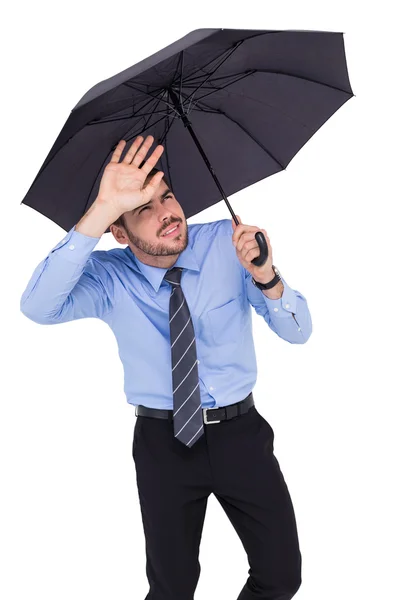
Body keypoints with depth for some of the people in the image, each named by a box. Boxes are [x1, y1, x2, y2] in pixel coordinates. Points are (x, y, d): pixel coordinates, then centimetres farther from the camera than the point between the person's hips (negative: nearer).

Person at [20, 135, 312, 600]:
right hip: (163, 441, -1)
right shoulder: (109, 276, -9)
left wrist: (266, 277, -30)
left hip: (240, 430, 1)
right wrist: (101, 210, -37)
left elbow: (298, 332, -8)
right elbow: (38, 307, -30)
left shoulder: (228, 241, -7)